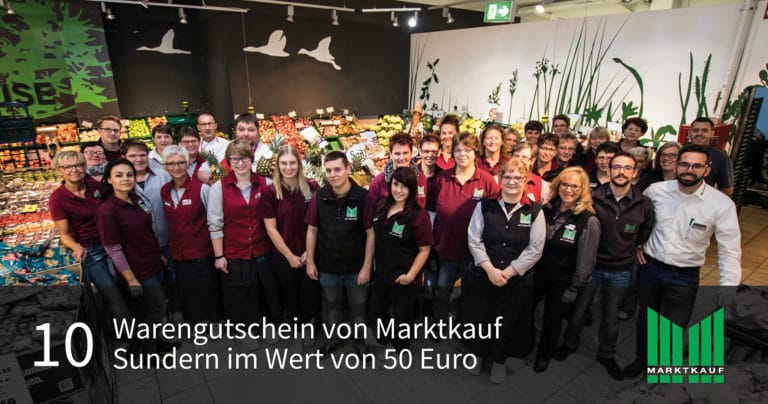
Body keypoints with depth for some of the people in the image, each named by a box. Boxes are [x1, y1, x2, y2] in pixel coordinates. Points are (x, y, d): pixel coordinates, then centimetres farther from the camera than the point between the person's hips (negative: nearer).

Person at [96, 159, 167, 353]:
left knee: (148, 306, 21)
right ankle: (147, 351, 28)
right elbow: (113, 250, -19)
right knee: (158, 307, 6)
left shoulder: (136, 199, 0)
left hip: (154, 263, 7)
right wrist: (131, 279, -17)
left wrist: (160, 253, 15)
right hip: (138, 270, -7)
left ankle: (150, 339, 42)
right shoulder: (107, 210, -22)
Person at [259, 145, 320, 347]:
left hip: (309, 254, 0)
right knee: (290, 293, 15)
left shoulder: (312, 187, -6)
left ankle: (309, 325, 36)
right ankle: (296, 323, 41)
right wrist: (290, 256, -8)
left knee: (311, 292, 9)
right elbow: (271, 228, -7)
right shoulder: (271, 191, -8)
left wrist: (310, 251, -8)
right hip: (283, 255, 0)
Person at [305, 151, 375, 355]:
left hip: (356, 267, -2)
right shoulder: (319, 196, -7)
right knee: (332, 305, 22)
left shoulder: (363, 197, -15)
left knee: (358, 307, 15)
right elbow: (312, 230, 1)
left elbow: (370, 233, -11)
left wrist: (367, 266, -11)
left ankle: (360, 339, 41)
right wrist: (310, 261, 1)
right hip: (327, 267, 3)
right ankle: (335, 337, 47)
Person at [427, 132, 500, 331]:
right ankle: (439, 323, 40)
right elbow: (431, 208, 7)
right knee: (441, 290, 16)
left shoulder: (487, 181, -10)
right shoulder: (442, 178, -4)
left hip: (474, 250, -1)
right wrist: (432, 238, 5)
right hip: (445, 246, 2)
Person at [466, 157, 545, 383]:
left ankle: (499, 360, 40)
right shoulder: (485, 205, -3)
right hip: (481, 276, 1)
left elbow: (535, 249, -8)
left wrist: (508, 272, -14)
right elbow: (474, 240, -6)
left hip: (516, 281, 0)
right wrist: (490, 269, -15)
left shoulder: (534, 211, -4)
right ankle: (478, 354, 41)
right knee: (478, 318, 12)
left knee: (506, 323, 13)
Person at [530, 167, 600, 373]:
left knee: (552, 319, 16)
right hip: (536, 273, 4)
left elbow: (585, 260, -13)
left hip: (561, 281, -4)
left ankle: (544, 354, 43)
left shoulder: (589, 221, -18)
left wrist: (573, 288, -9)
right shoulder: (546, 210, -4)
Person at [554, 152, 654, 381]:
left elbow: (645, 234, 8)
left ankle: (606, 355, 42)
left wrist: (628, 251, 7)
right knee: (579, 309, 15)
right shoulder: (593, 198, -15)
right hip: (592, 265, -1)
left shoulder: (643, 204, -9)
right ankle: (570, 344, 40)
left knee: (611, 316, 19)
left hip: (621, 271, 2)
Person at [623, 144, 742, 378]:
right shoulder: (656, 190, -8)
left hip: (684, 278, -2)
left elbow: (730, 250, -11)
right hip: (649, 267, 2)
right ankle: (642, 358, 45)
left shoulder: (721, 204, -14)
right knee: (645, 319, 20)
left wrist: (727, 289, -19)